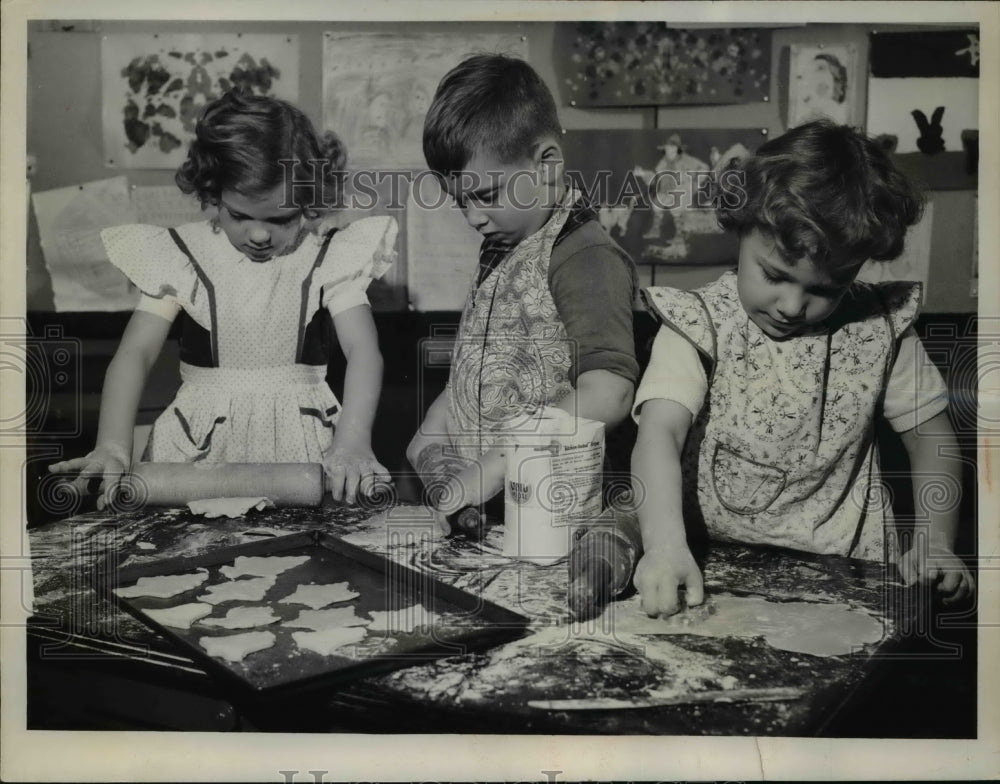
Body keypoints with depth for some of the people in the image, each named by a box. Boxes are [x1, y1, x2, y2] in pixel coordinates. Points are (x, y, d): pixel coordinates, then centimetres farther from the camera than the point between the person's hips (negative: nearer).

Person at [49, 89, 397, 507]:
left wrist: (353, 442, -29)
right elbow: (135, 352, -6)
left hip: (303, 437, 0)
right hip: (203, 440, 0)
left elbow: (363, 350, -10)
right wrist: (113, 448, -23)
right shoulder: (181, 256, 1)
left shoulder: (330, 257, -1)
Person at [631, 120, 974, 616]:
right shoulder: (700, 327, -8)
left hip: (844, 571, 3)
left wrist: (933, 543, -5)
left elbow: (930, 437, 10)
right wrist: (665, 546, -38)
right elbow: (659, 434, -22)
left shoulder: (878, 329, 1)